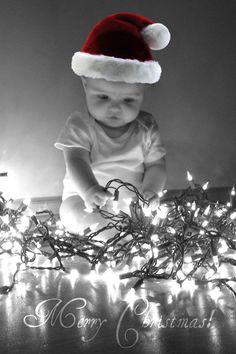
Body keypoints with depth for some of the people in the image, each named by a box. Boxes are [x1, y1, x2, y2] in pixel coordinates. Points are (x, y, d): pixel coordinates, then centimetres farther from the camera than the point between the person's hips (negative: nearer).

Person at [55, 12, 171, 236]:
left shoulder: (147, 129, -4)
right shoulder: (79, 126, -13)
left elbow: (156, 165, -3)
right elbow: (76, 161, -26)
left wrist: (150, 190, -26)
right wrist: (89, 190, -47)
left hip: (133, 203, 3)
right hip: (86, 199, -2)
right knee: (72, 212, -31)